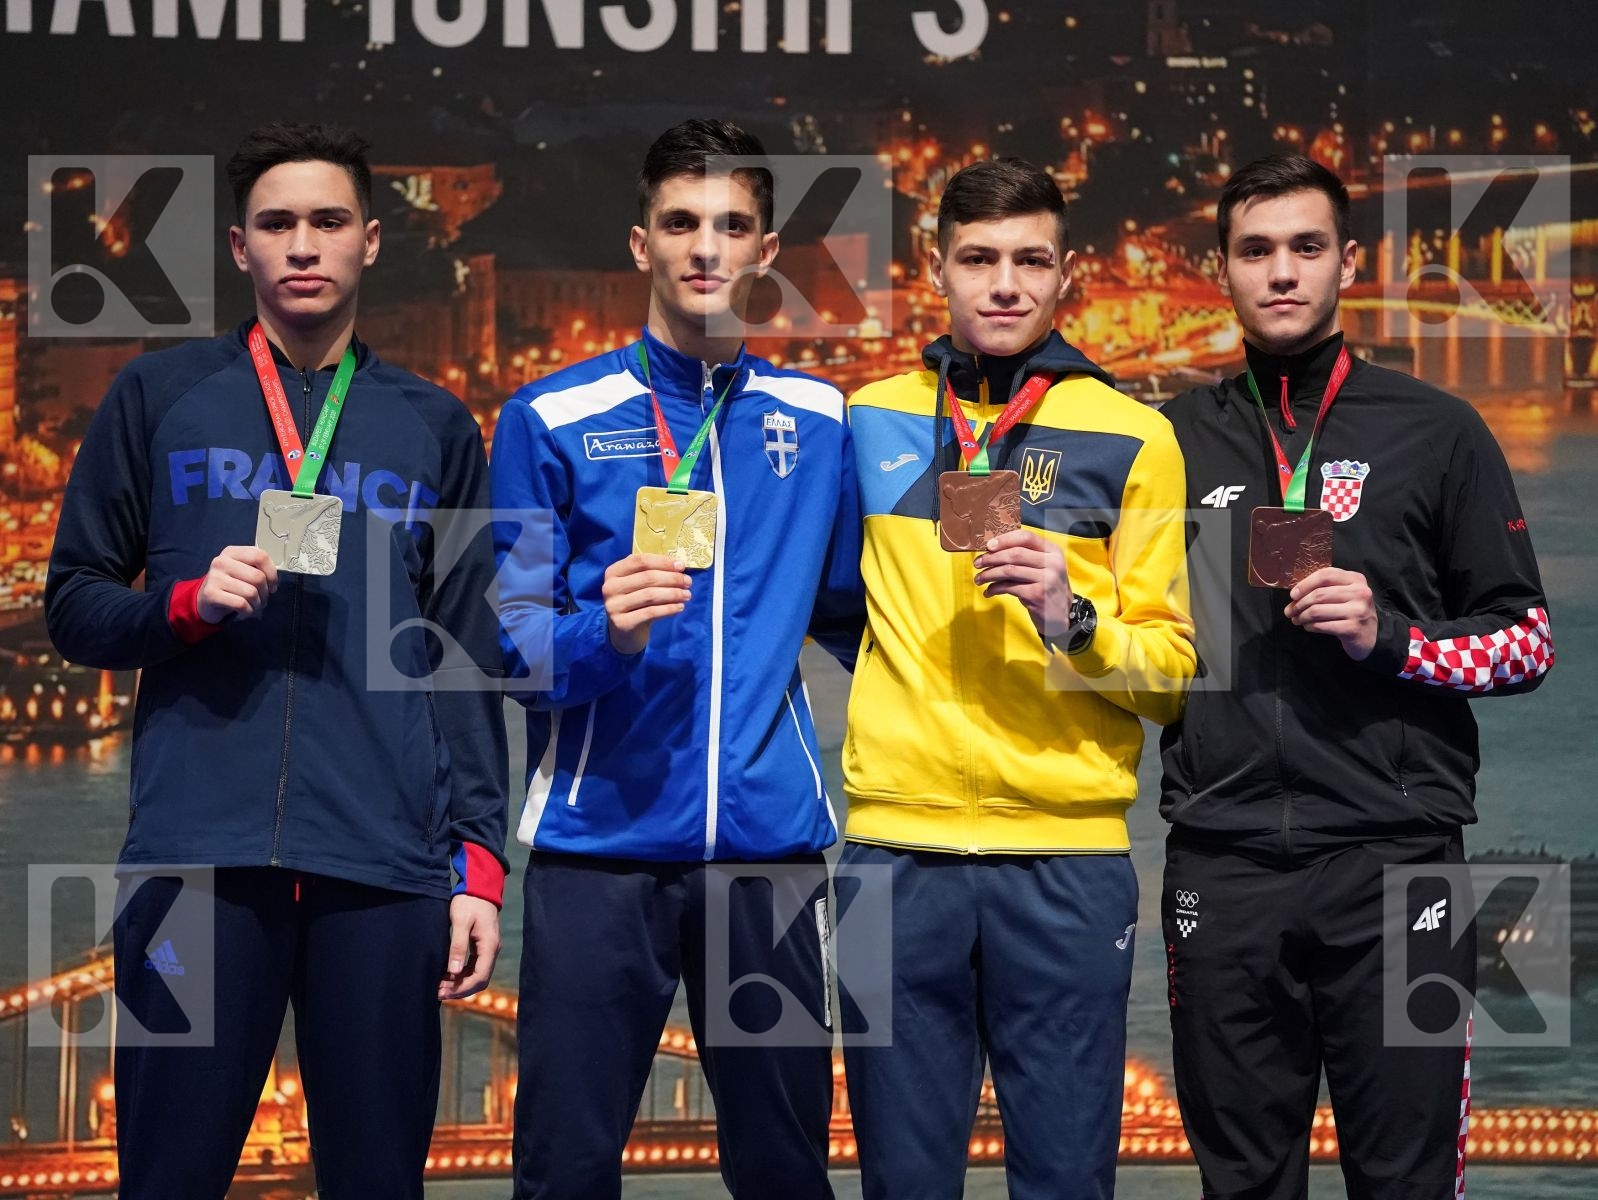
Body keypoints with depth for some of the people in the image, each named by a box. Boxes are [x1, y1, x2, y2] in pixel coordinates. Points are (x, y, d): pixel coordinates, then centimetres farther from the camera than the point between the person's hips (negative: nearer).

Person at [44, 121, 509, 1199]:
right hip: (198, 857, -1)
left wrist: (480, 861, 4)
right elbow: (73, 605, 13)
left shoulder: (435, 428, 14)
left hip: (385, 867, 1)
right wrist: (187, 602, -8)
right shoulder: (159, 399, 11)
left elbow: (466, 665, 12)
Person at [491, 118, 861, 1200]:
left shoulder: (819, 421, 10)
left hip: (771, 839, 2)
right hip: (600, 840, -2)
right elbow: (507, 637, -1)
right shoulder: (554, 419, 2)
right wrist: (602, 632, -20)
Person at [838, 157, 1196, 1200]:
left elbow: (1174, 672, 2)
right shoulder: (868, 420, 10)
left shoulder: (1131, 438, 3)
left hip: (1068, 853, -2)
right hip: (895, 844, 2)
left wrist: (1072, 618, -15)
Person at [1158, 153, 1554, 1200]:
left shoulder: (1434, 432, 5)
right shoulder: (1174, 440, 12)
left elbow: (1528, 642, 6)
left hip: (1395, 863, -2)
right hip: (1222, 867, 2)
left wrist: (1391, 635, -10)